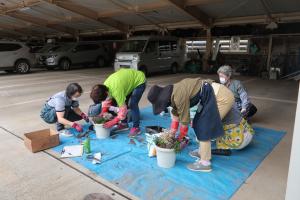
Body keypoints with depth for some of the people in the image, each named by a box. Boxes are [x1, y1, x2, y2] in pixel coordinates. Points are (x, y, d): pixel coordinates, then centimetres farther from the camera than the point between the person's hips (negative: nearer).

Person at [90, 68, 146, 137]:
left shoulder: (116, 90, -38)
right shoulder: (105, 86, -14)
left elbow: (123, 108, -32)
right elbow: (107, 99, 3)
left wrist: (113, 122, -28)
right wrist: (103, 112, -8)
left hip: (139, 81, -8)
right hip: (130, 79, 8)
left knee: (132, 105, -18)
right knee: (122, 102, 4)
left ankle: (136, 128, -6)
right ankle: (124, 124, 16)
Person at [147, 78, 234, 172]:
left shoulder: (179, 96, -24)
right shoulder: (172, 92, 5)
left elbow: (184, 120, -13)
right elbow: (175, 114, 16)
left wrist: (179, 138, 4)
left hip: (222, 97, -10)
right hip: (216, 93, 10)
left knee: (204, 128, -5)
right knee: (200, 124, 17)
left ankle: (205, 163, 6)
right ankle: (203, 151, 33)